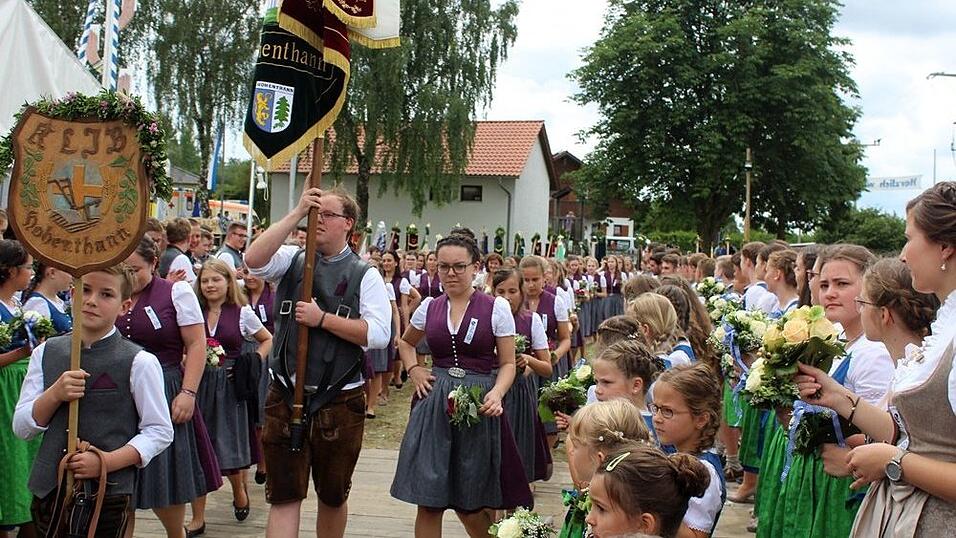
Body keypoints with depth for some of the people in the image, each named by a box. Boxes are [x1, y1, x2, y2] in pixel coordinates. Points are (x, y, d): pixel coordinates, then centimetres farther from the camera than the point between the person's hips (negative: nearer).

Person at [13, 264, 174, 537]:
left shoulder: (139, 362, -8)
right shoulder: (45, 353, 5)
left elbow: (159, 431, -6)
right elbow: (22, 427, 5)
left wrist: (106, 462, -18)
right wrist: (55, 394, -13)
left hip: (108, 492, -4)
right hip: (48, 489, 4)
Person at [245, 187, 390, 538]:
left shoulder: (365, 274, 0)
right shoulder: (292, 259, 6)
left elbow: (378, 335, -11)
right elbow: (253, 260, -16)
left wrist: (322, 318, -16)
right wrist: (296, 214, -17)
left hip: (341, 402, 0)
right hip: (284, 397, 1)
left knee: (333, 496, 17)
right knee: (284, 496, 1)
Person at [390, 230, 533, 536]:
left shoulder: (496, 308, -3)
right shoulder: (429, 308, 6)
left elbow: (507, 363, 0)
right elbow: (405, 343, 25)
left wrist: (496, 394, -18)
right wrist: (413, 370, 7)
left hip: (478, 406, -2)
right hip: (435, 404, 3)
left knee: (469, 502, 7)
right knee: (428, 501, 3)